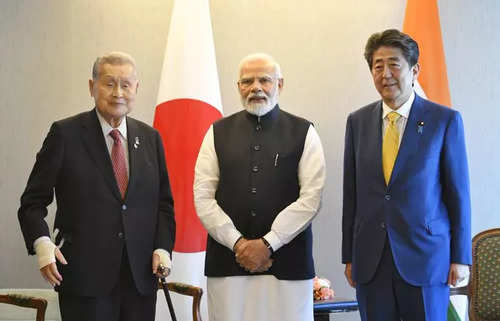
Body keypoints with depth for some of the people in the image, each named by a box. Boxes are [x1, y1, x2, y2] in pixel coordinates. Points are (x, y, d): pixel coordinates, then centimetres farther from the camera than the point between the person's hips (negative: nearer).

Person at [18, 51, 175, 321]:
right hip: (85, 275, -3)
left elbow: (163, 203, 14)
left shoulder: (150, 138, 11)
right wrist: (42, 243, -17)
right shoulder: (65, 134, 0)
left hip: (141, 276, 4)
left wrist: (163, 248, -1)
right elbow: (33, 202, 0)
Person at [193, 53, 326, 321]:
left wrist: (268, 244, -11)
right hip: (227, 262, 1)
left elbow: (310, 198, -4)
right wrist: (238, 243, -8)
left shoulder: (303, 133, 5)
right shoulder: (218, 133, 9)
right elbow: (203, 198, 3)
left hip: (287, 261, -1)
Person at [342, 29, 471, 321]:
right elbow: (351, 193, 9)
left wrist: (460, 257, -3)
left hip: (425, 258, -3)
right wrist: (349, 256, 8)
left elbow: (459, 194, -1)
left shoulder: (445, 120, -2)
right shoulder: (358, 121, 7)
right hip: (371, 261, 3)